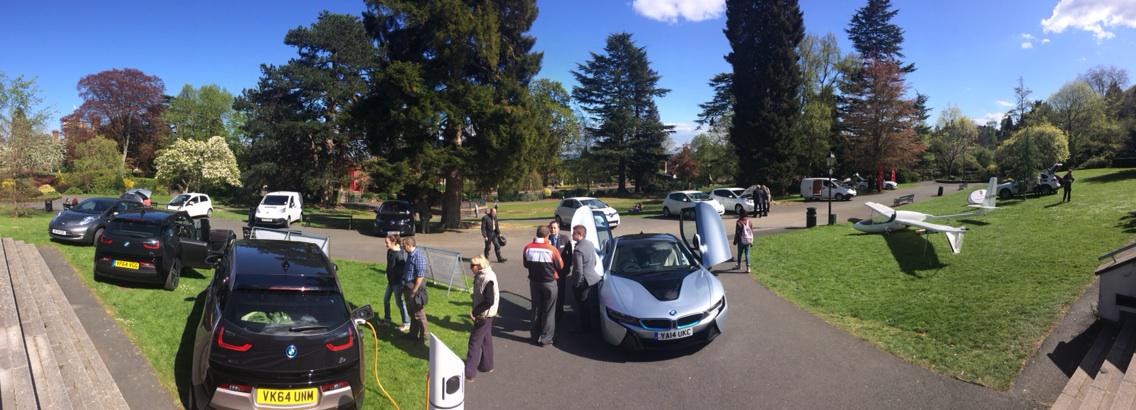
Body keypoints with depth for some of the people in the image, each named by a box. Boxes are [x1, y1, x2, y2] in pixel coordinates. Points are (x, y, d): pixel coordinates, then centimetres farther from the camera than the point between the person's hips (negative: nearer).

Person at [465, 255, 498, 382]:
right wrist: (475, 311, 9)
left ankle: (469, 373, 1)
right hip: (484, 314, 9)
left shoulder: (487, 279, -24)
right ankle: (486, 365, 36)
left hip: (484, 315, -9)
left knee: (474, 342, -4)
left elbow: (489, 302, -26)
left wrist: (474, 312, -20)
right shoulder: (481, 276, 4)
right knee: (486, 340, 21)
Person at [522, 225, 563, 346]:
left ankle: (536, 336, 25)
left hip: (534, 282, 4)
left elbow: (526, 265, 5)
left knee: (536, 309, 17)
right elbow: (560, 266, -6)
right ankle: (545, 338, 12)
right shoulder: (552, 250, -20)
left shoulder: (528, 248, -10)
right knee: (548, 311, 8)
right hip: (549, 282, -4)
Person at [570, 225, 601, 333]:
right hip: (594, 278, 8)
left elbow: (578, 271, -22)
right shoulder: (591, 244, 3)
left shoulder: (578, 249, -23)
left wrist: (576, 284, -11)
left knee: (583, 307, 7)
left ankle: (585, 328, 18)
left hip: (584, 281, -8)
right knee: (591, 304, 19)